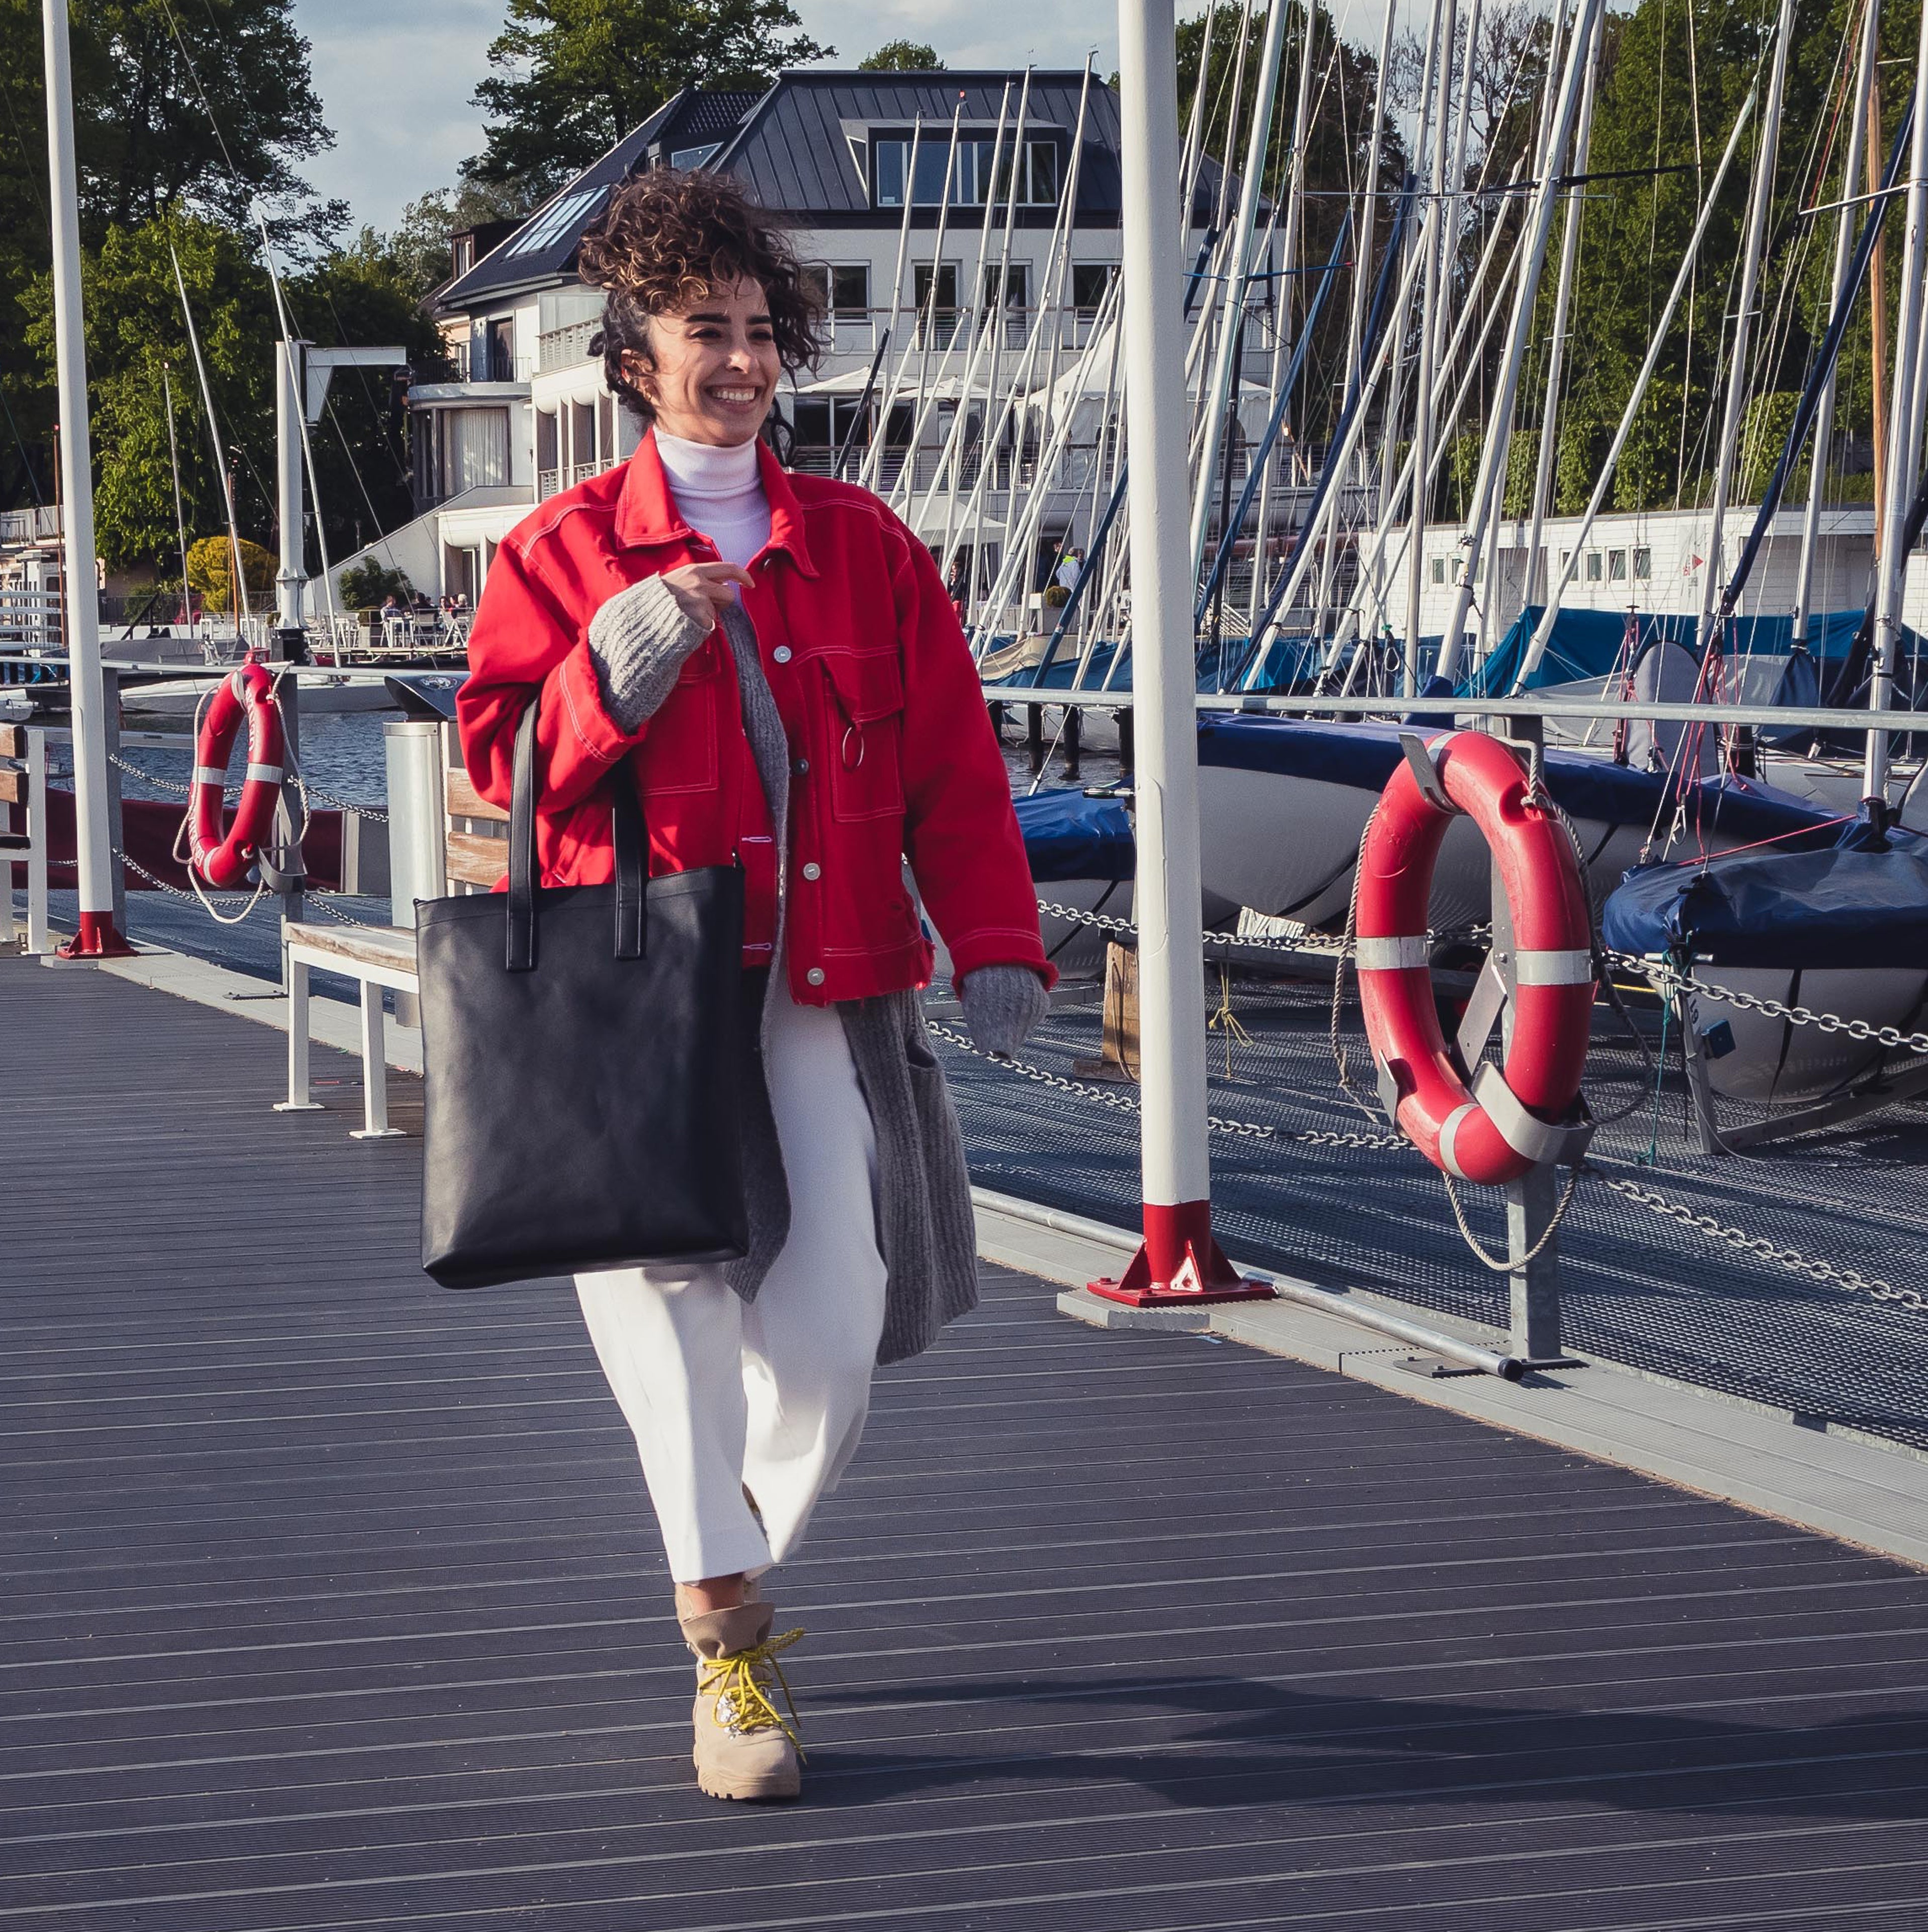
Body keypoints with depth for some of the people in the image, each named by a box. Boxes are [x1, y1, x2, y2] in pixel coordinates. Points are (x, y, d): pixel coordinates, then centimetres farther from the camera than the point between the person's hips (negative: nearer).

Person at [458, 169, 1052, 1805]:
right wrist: (623, 660, -15)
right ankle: (729, 1645, -5)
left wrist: (998, 948, 0)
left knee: (835, 1336, -3)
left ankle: (737, 1574, 25)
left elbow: (953, 766, 10)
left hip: (826, 995, 2)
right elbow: (500, 759, 1)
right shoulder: (564, 552, 7)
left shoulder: (864, 546, 12)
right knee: (674, 1293, -14)